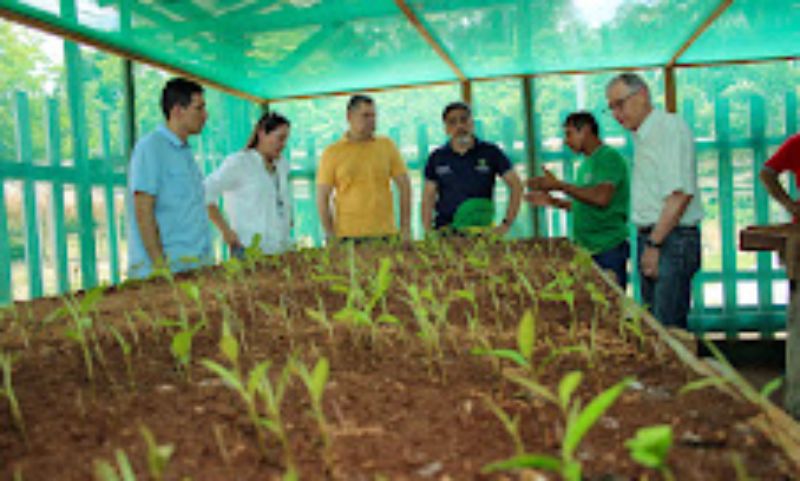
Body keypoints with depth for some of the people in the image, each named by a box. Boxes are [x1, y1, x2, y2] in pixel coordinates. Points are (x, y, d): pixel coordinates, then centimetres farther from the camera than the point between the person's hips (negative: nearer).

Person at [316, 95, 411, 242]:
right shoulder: (332, 153, 2)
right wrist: (331, 235, -5)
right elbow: (322, 198, 1)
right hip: (349, 235, -2)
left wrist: (405, 228, 2)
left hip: (385, 234, 2)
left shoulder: (387, 145, 7)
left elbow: (404, 186, 8)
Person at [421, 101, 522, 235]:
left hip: (481, 230, -1)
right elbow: (428, 198, 11)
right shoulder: (437, 158, 9)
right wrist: (428, 233, 0)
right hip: (445, 231, 1)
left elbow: (516, 185, 6)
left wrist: (506, 224, -2)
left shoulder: (490, 152, 5)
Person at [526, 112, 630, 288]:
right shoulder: (586, 164, 17)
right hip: (585, 248, 8)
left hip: (607, 249, -8)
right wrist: (553, 201, 13)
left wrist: (559, 185, -19)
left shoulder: (609, 157, -10)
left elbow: (601, 198, -24)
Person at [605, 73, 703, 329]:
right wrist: (647, 242, 13)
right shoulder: (641, 137, 17)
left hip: (672, 239, -9)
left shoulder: (670, 127, -11)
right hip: (651, 238, 9)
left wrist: (655, 244, -17)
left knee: (668, 328, -9)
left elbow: (680, 194, -19)